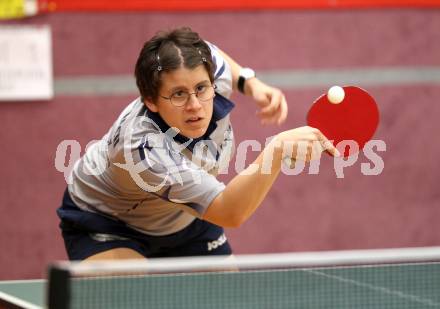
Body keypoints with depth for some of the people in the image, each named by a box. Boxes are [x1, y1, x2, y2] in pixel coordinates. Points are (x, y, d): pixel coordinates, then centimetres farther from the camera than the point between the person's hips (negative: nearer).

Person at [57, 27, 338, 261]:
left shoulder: (206, 70, -25)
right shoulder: (143, 148, -45)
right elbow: (230, 212, -48)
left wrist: (251, 83, -14)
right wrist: (277, 150, -61)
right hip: (104, 223, -7)